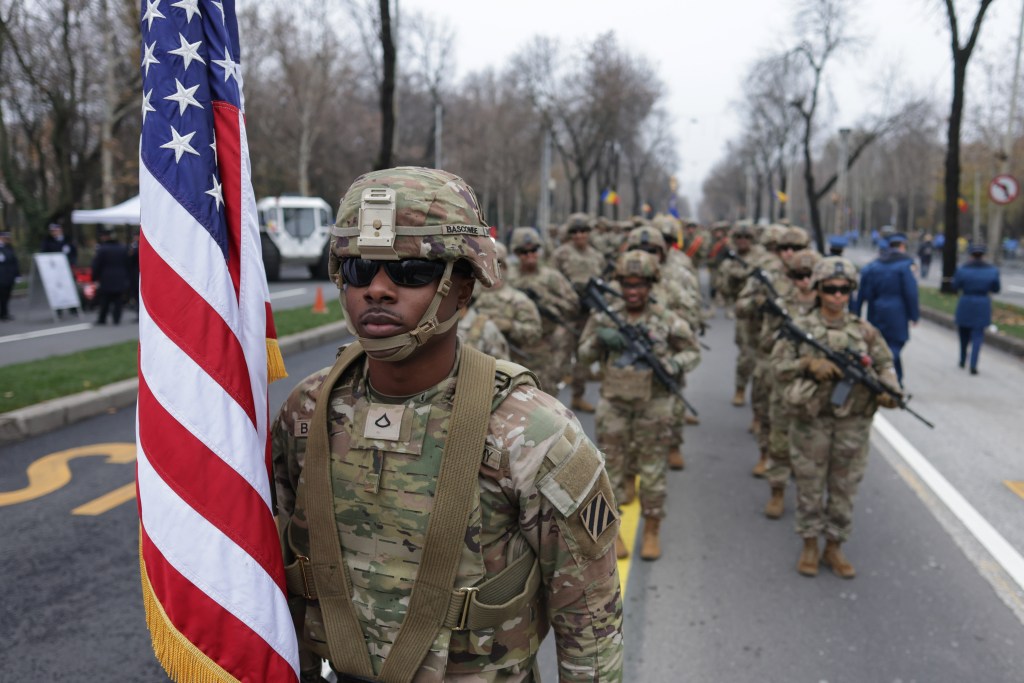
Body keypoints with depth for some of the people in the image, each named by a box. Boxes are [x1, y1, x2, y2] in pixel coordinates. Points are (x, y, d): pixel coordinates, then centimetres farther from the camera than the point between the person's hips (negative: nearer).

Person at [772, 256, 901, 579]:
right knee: (810, 486, 8)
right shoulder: (800, 328, -3)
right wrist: (809, 364, -19)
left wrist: (888, 391, -10)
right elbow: (779, 367, -3)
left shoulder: (865, 331, 2)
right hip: (811, 421, -2)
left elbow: (885, 365, 8)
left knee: (844, 488, 10)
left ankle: (834, 548, 26)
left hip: (852, 423, 2)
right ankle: (809, 546, 25)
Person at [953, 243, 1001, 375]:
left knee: (964, 334, 19)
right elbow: (996, 289, 4)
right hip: (983, 306, 0)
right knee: (977, 336, 4)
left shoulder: (962, 269, -11)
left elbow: (955, 287, -1)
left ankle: (962, 360, 31)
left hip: (965, 304, 0)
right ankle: (973, 365, -9)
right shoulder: (992, 270, -6)